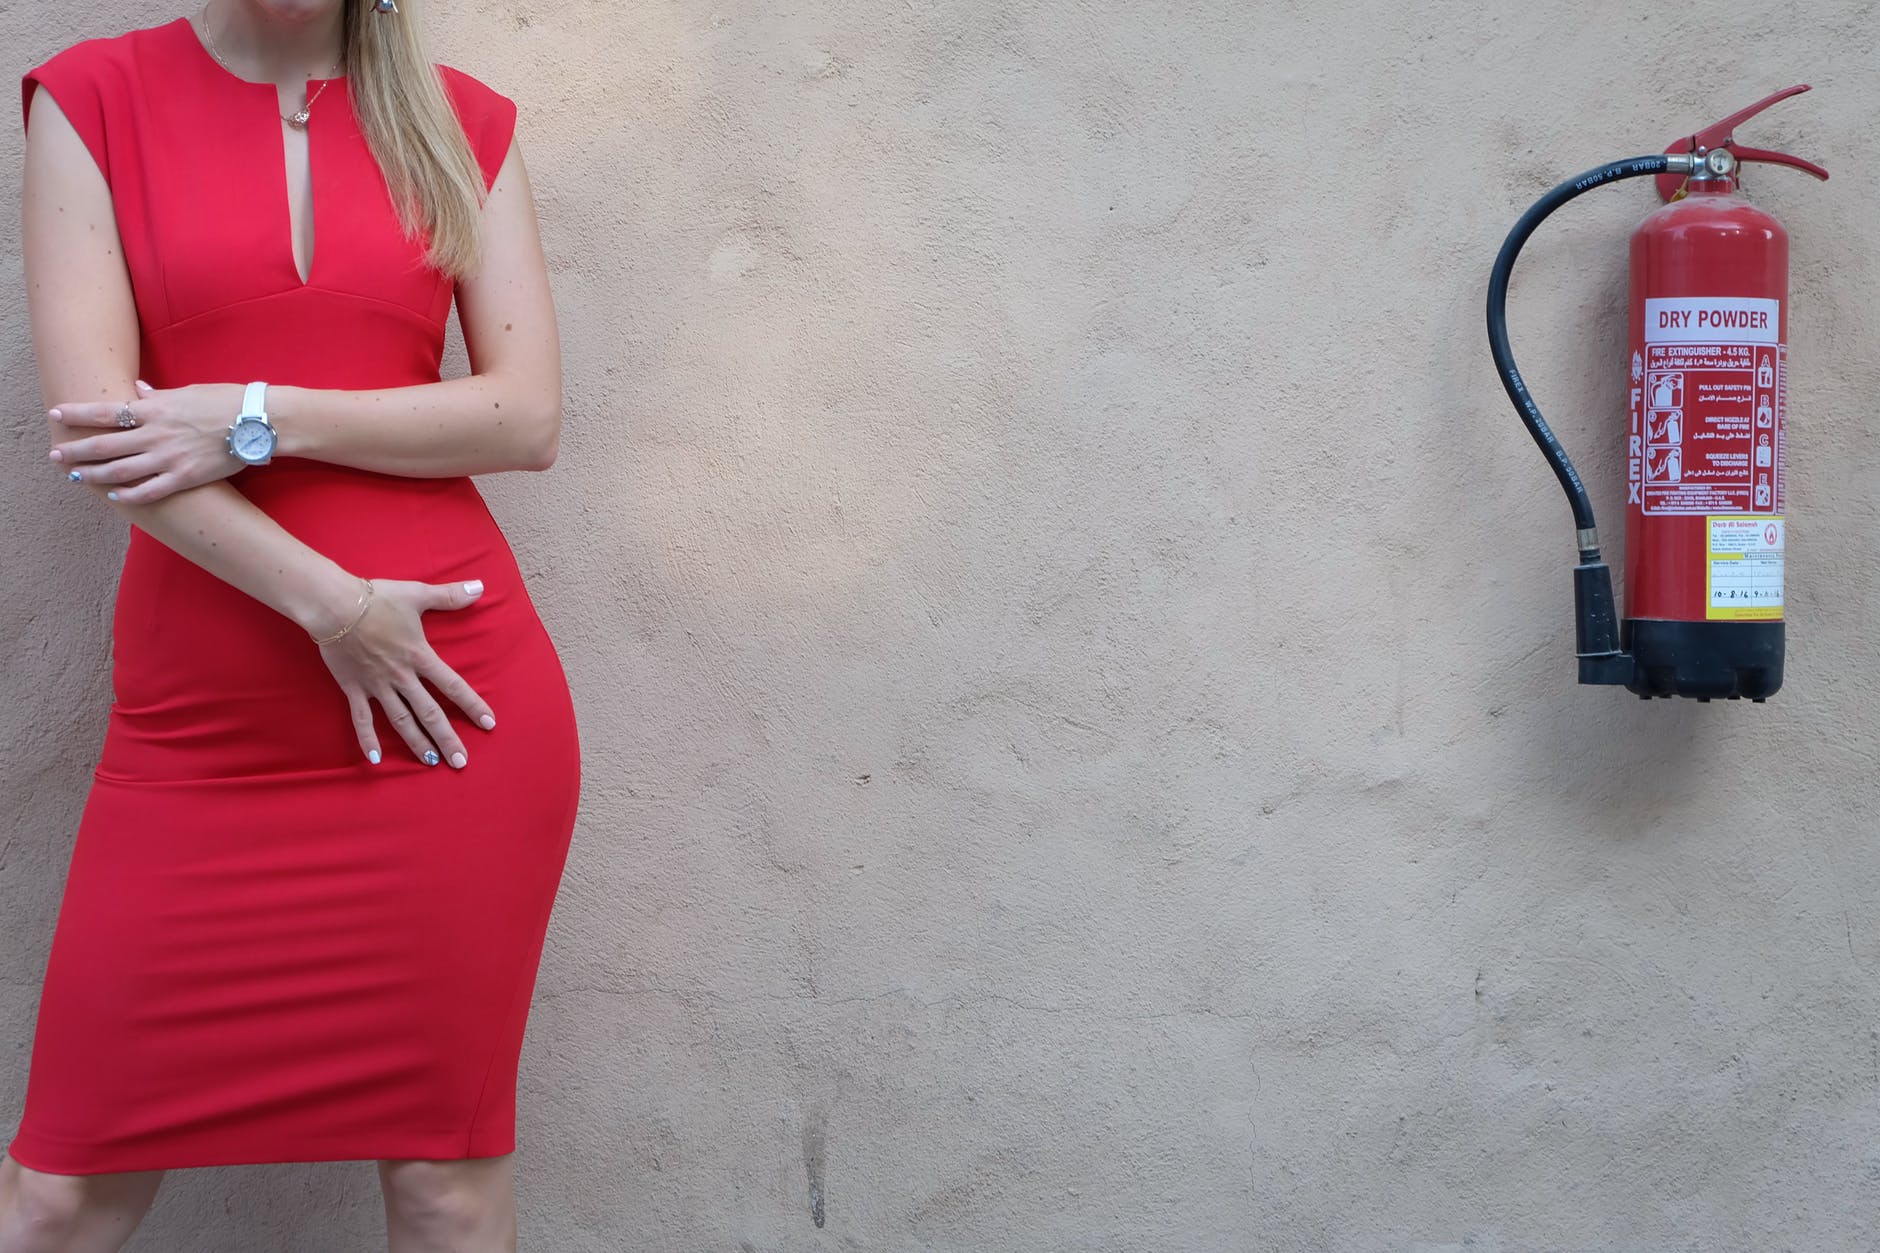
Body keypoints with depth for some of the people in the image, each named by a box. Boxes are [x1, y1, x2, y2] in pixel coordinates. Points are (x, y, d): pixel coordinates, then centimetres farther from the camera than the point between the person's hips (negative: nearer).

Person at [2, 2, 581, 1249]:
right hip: (201, 724, -1)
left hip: (456, 690, 1)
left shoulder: (463, 124, 9)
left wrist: (257, 421, -10)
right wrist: (331, 607, -14)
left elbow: (529, 415, 0)